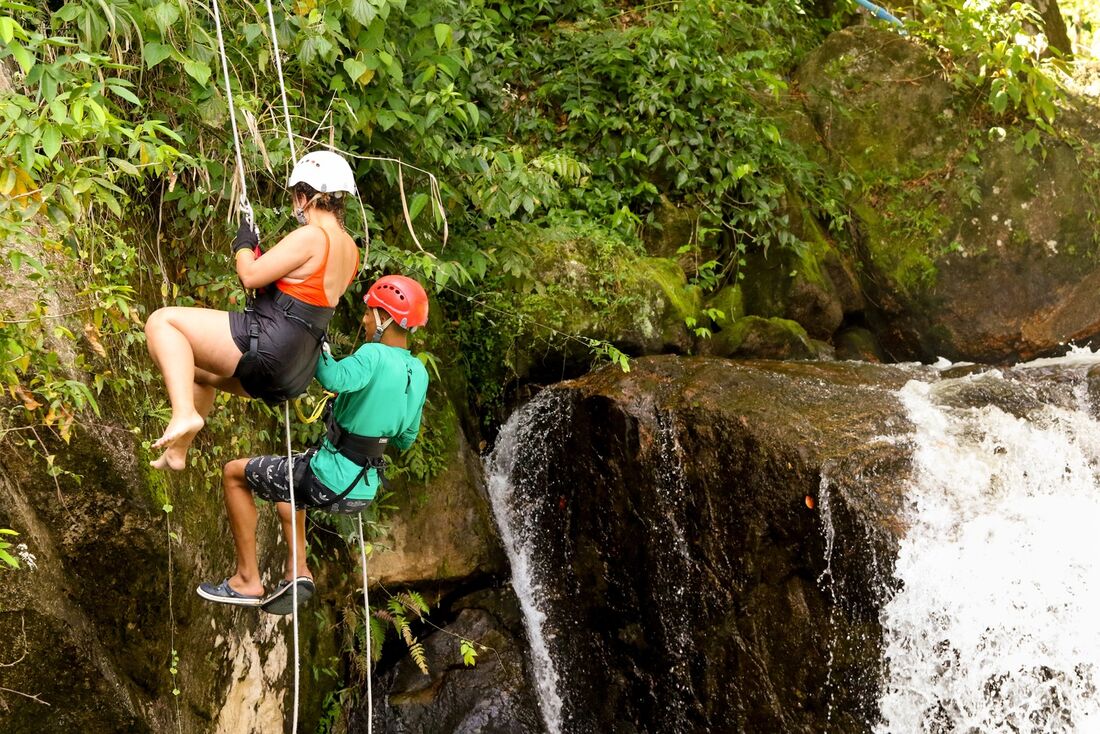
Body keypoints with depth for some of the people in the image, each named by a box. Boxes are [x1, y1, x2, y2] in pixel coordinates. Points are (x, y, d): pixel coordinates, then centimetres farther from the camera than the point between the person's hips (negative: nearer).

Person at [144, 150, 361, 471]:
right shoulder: (350, 250, 10)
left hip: (264, 346, -10)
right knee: (199, 370, 35)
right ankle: (178, 450, 42)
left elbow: (251, 275, -17)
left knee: (162, 321, -10)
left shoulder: (310, 236, -16)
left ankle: (184, 413, -25)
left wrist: (243, 245, 4)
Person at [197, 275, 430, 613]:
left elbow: (337, 379, -44)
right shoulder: (419, 373, 1)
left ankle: (247, 580, 12)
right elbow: (405, 439, 11)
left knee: (234, 474, 12)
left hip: (328, 482, -8)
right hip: (364, 492, 8)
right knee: (287, 482, 37)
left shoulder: (374, 356, -22)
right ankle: (297, 571, 23)